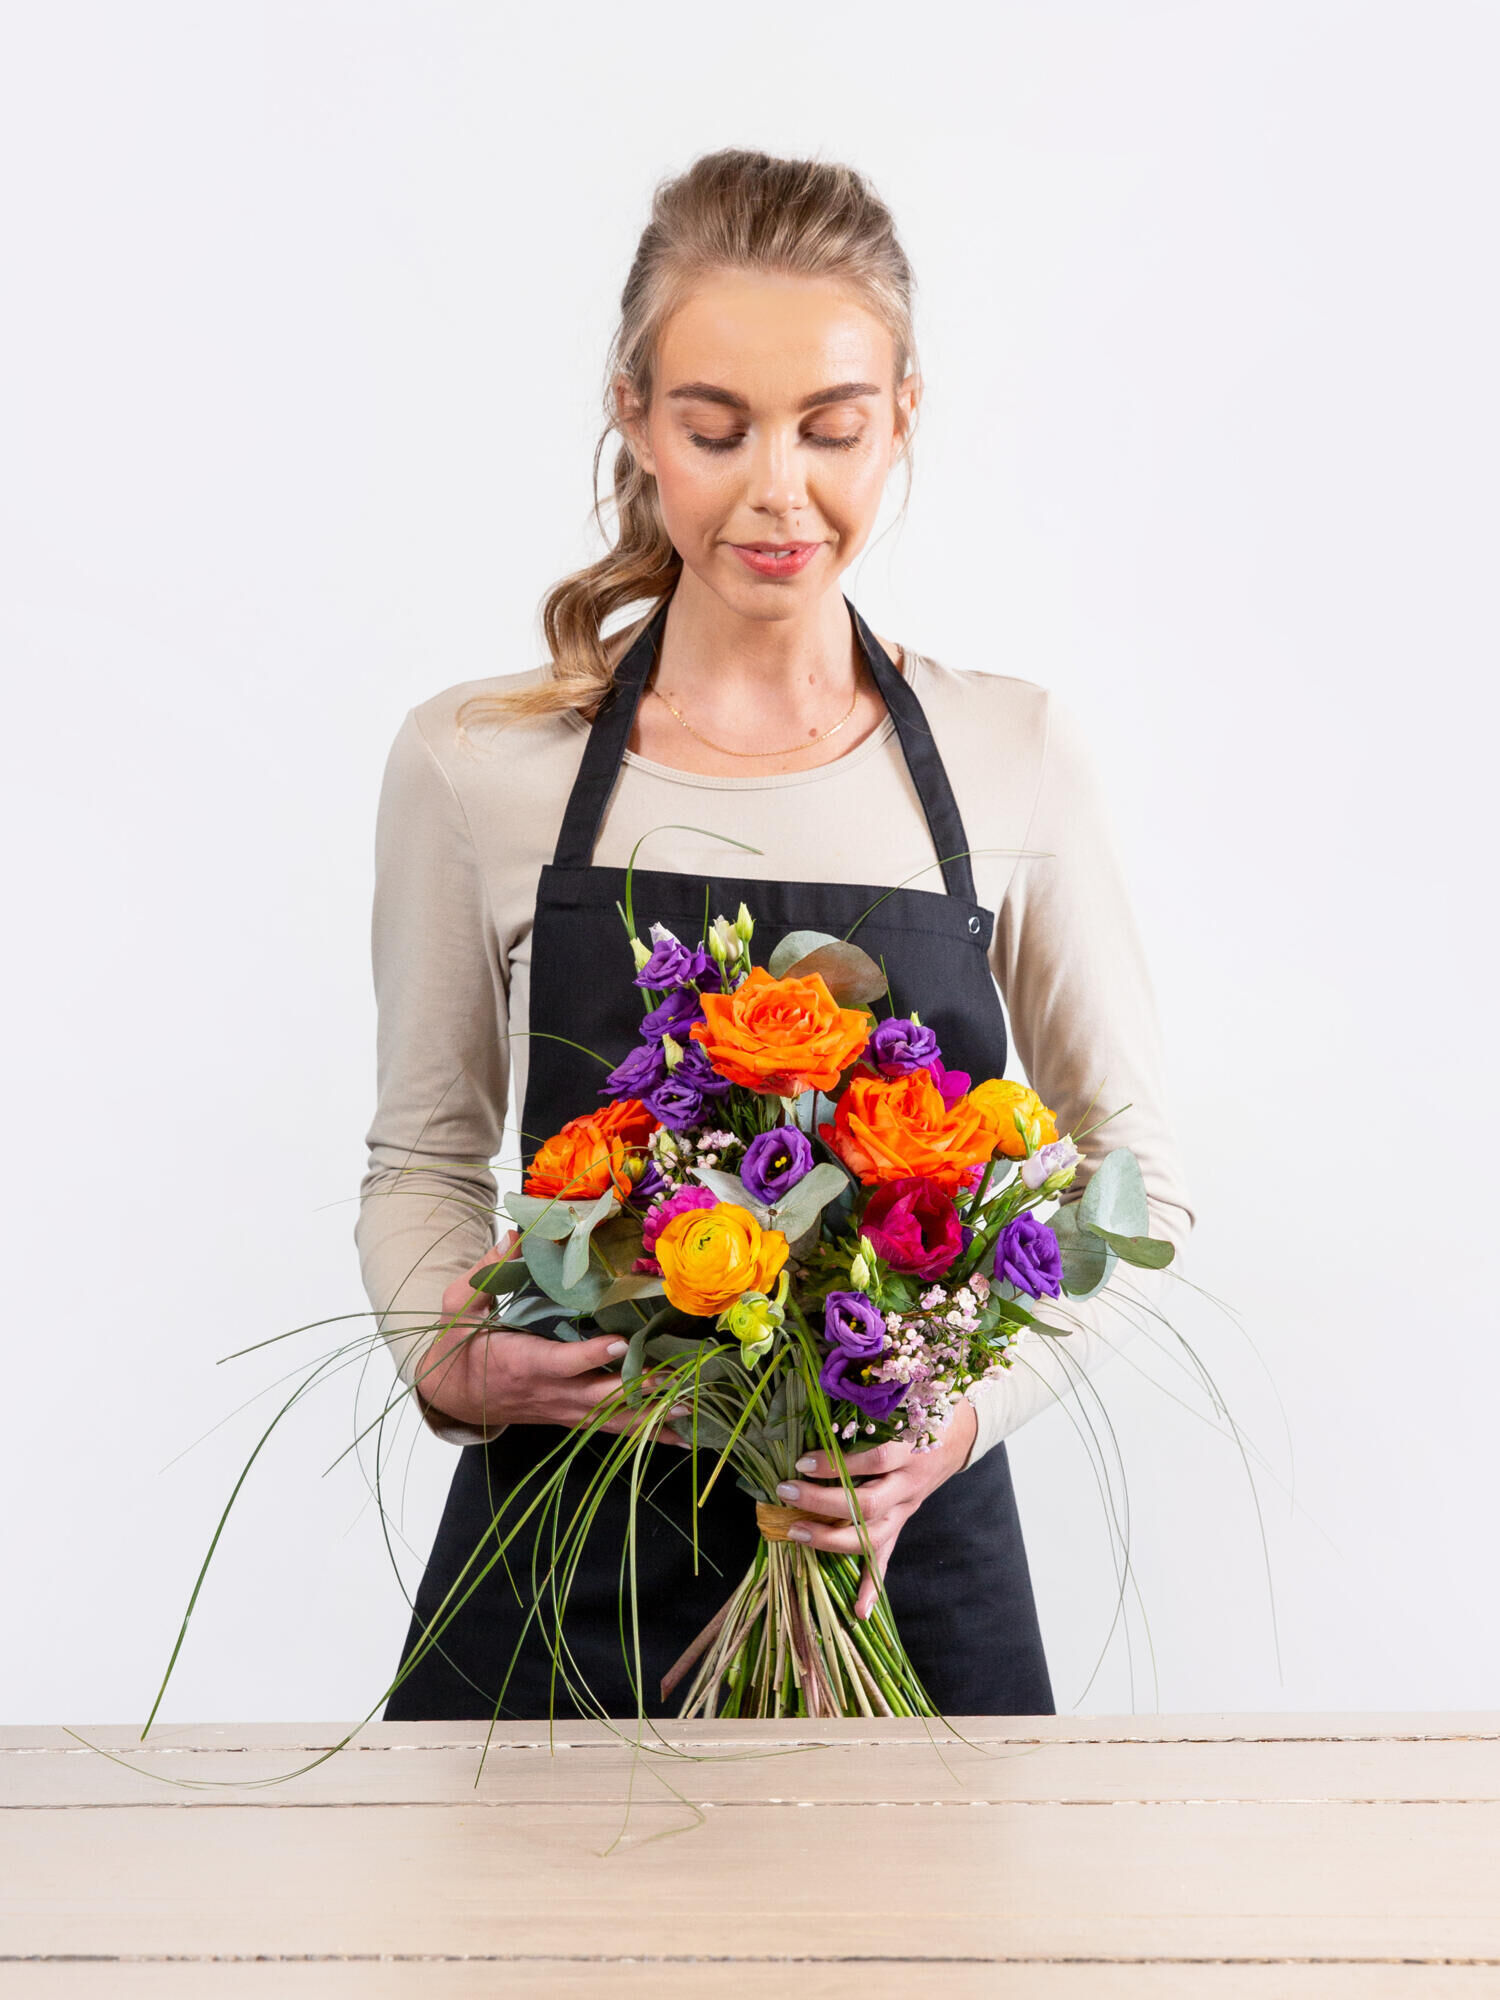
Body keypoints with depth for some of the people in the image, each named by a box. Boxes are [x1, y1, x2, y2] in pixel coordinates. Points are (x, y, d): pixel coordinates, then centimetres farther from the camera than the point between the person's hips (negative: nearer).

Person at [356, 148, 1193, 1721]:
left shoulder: (1014, 758, -2)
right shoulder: (474, 763, -3)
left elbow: (1136, 1174, 4)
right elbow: (423, 1154, 7)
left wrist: (973, 1406, -12)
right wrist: (451, 1357, -13)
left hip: (907, 1556, 1)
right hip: (565, 1562, 0)